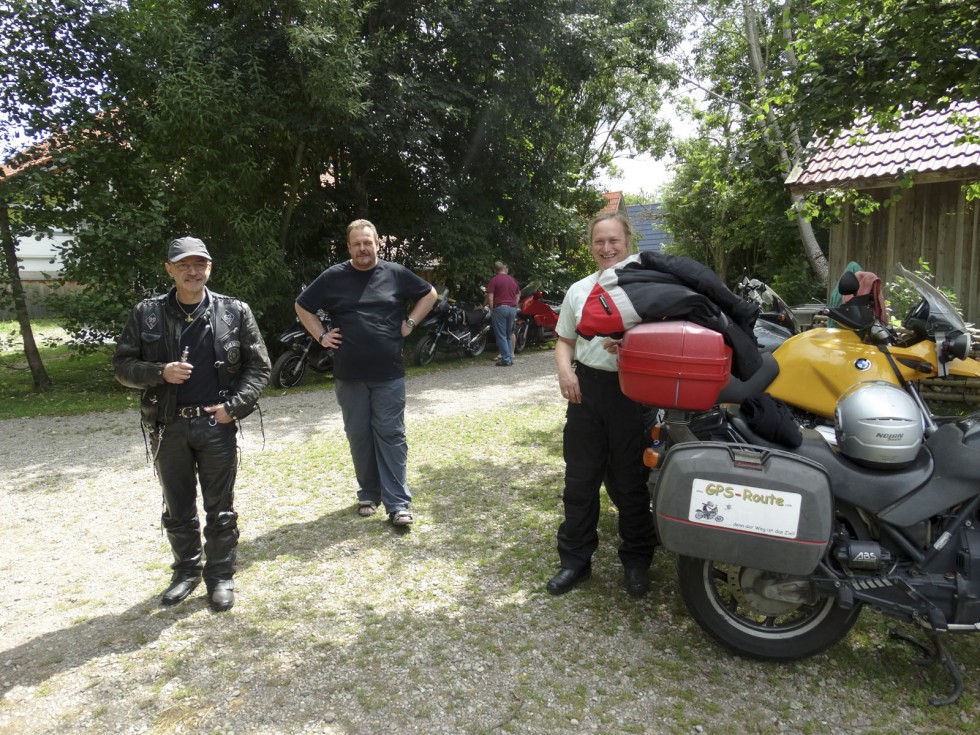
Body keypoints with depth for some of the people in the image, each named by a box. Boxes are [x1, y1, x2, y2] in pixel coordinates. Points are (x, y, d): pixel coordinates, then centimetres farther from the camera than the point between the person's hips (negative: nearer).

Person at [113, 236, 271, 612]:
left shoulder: (235, 312, -2)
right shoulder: (147, 313, 1)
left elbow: (258, 366, 1)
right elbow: (123, 365, 4)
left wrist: (233, 406, -10)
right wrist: (160, 373, -15)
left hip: (217, 425, -1)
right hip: (168, 426, 2)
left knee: (220, 507, 7)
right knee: (178, 507, 15)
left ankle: (221, 575, 23)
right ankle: (187, 570, 33)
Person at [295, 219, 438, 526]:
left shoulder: (396, 274, 1)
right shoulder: (333, 277, 1)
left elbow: (429, 294, 14)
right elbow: (302, 306, 13)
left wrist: (410, 322, 3)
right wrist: (321, 336, 2)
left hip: (389, 373, -1)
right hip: (350, 375, 1)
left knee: (391, 435, 0)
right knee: (359, 437, 10)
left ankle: (398, 503, 3)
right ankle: (368, 494, 25)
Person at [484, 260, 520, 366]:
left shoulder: (494, 280, -2)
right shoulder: (513, 280, 15)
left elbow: (490, 297, -9)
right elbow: (518, 295, 18)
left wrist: (492, 310, -4)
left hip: (500, 308, -5)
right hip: (512, 309, 5)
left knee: (501, 336, -2)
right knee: (508, 334, 15)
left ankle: (506, 359, -5)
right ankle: (510, 357, 14)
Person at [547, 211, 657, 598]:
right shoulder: (578, 290, 10)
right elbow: (564, 341, 16)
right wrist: (565, 370, -5)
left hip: (633, 391, -3)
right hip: (587, 388, 3)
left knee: (630, 480, 7)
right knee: (580, 478, 8)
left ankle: (636, 560, 25)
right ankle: (575, 559, 21)